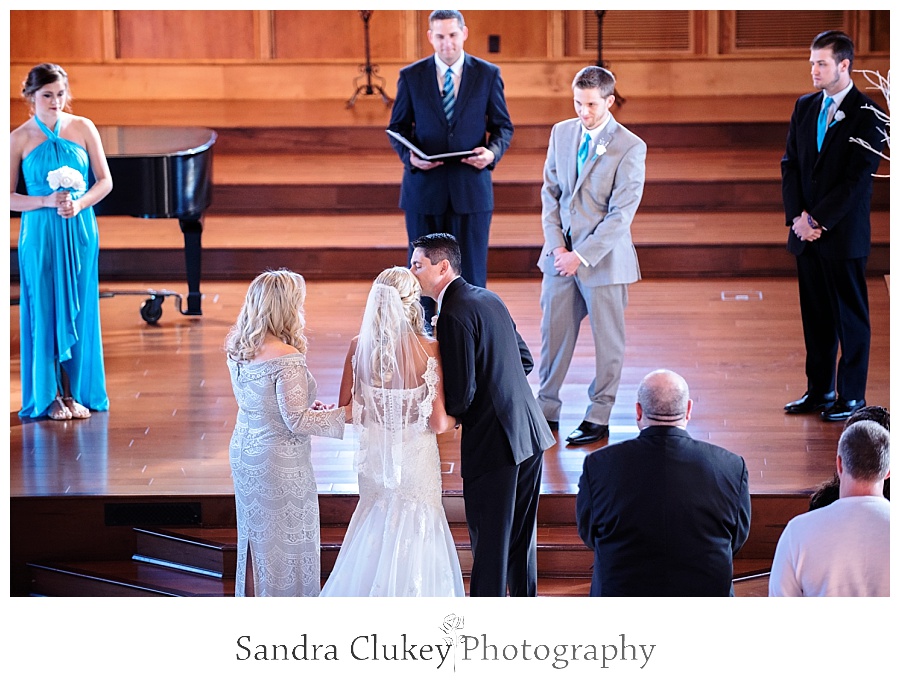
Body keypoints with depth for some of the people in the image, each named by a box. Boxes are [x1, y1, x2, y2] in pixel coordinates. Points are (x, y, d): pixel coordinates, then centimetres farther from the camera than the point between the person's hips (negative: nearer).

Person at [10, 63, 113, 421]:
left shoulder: (83, 128, 2)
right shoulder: (19, 139, -2)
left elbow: (105, 181, 3)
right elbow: (8, 197, -3)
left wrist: (79, 204, -13)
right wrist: (46, 201, -17)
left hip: (80, 231, 2)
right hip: (40, 234, -2)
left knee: (79, 310, 5)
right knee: (45, 312, 2)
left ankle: (75, 392, 14)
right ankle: (49, 396, 11)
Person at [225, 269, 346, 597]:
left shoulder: (237, 349, 1)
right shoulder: (287, 360, -25)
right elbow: (296, 422, -22)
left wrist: (307, 406, 15)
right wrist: (343, 414, -13)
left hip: (244, 453, 8)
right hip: (279, 461, -8)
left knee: (255, 539, 20)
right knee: (285, 546, 5)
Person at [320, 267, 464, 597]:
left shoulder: (359, 346, -9)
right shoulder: (428, 350, -19)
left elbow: (345, 408, -1)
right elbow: (438, 422, -16)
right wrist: (456, 418, 6)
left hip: (375, 455, 4)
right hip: (416, 456, -4)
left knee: (377, 530, 20)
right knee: (415, 534, 11)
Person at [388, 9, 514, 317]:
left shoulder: (488, 74, 2)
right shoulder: (411, 76, 2)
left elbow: (503, 126, 8)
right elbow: (397, 128, 7)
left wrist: (492, 152, -14)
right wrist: (409, 156, -13)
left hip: (471, 186, 0)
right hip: (424, 186, 0)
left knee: (472, 273, 2)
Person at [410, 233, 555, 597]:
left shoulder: (454, 315, -18)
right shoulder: (488, 298, 11)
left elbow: (461, 395, -20)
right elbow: (526, 360, 16)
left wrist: (446, 415, 0)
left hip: (492, 444, -9)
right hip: (530, 432, 9)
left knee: (489, 542, 1)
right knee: (521, 534, 19)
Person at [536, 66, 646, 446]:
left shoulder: (630, 147, -11)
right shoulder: (561, 133, 5)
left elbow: (621, 214, -14)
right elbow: (550, 193, 9)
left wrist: (582, 256, -16)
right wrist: (557, 246, -3)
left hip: (604, 257, -5)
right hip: (561, 254, 5)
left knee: (608, 339, 5)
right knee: (553, 333, 9)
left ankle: (598, 418, 16)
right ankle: (546, 410, 21)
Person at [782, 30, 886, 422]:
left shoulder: (867, 115, -10)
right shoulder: (805, 107, 10)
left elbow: (857, 179, -14)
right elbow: (790, 164, 9)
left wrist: (818, 220, -15)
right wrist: (797, 215, -4)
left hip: (843, 233, -6)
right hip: (806, 231, 6)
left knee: (851, 316, 3)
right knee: (815, 314, 12)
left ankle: (851, 395, 10)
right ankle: (819, 390, 20)